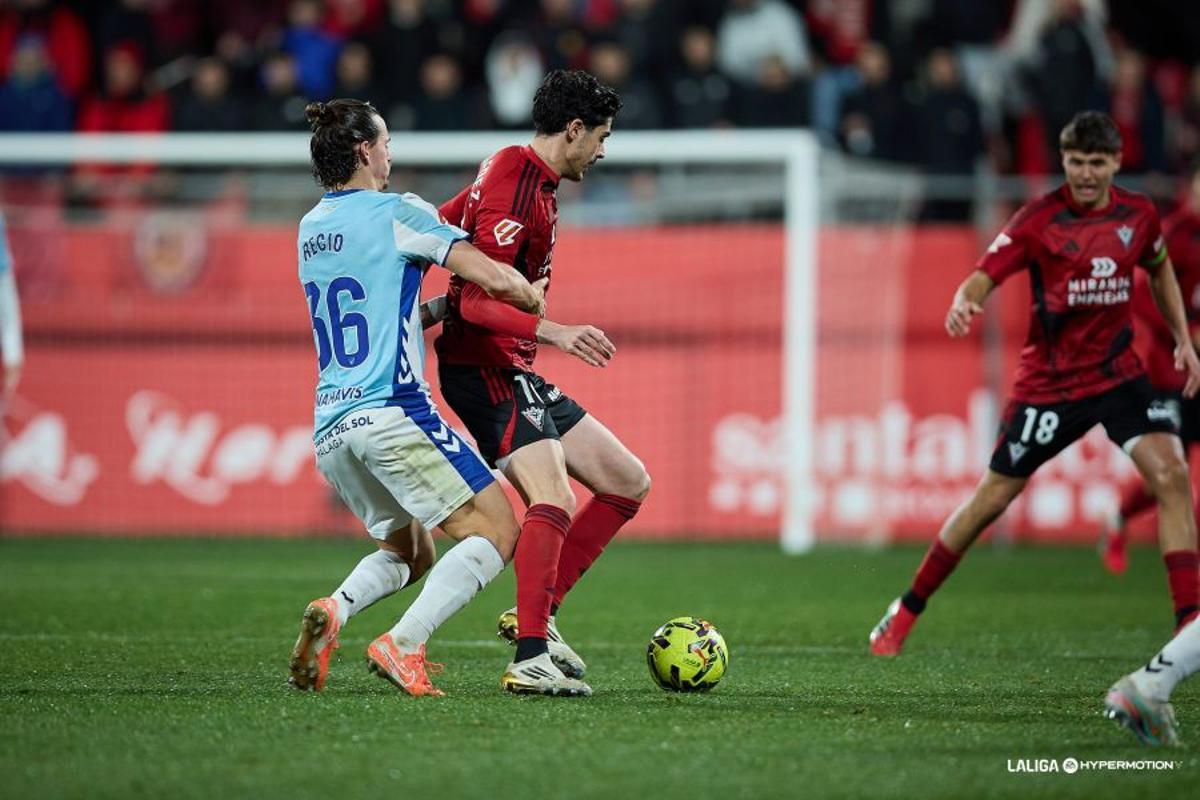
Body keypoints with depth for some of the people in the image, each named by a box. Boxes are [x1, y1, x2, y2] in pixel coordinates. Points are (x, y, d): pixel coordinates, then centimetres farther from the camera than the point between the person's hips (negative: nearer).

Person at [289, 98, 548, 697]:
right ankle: (403, 645, -19)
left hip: (330, 425, 8)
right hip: (393, 412, -8)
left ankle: (333, 611, -6)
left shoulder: (310, 228, 17)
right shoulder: (396, 212, -5)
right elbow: (493, 277, -11)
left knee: (408, 552, 22)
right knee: (495, 531, -3)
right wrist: (535, 301, 8)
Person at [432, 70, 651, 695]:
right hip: (486, 369, -11)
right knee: (555, 502, -25)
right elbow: (476, 302, -26)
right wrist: (555, 333, -35)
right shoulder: (517, 192, -18)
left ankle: (536, 613, 8)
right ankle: (530, 659, -30)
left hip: (513, 375, 11)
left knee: (628, 483, 10)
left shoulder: (512, 172, 13)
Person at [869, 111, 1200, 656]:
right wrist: (964, 300, -42)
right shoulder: (1038, 219, -11)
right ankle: (907, 611, 20)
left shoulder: (1138, 215, 1)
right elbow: (985, 274, -19)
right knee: (992, 498, 4)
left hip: (1118, 373, 3)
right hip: (1048, 381, -3)